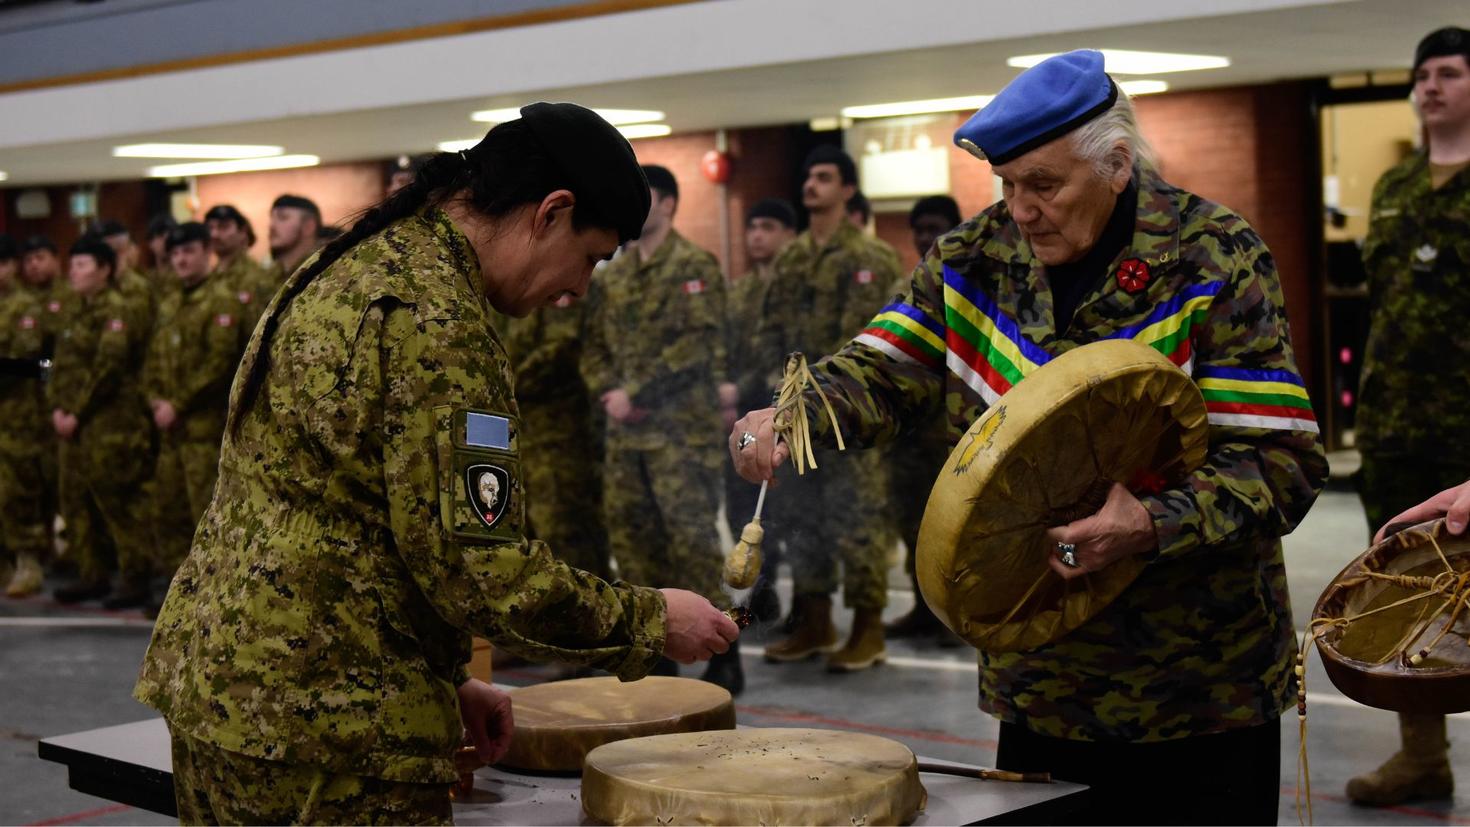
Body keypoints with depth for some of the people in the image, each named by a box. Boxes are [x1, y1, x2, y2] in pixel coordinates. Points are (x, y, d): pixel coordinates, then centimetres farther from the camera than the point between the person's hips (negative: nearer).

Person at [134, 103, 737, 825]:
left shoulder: (347, 269, 14)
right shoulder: (435, 314, -17)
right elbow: (473, 563, -20)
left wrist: (443, 680, 18)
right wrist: (649, 621, -7)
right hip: (323, 727, -10)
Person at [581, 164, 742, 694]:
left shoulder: (695, 267, -4)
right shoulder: (611, 277, 16)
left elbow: (698, 345, -14)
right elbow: (595, 346, 16)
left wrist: (636, 393, -16)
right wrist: (608, 393, -4)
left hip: (683, 429, -7)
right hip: (625, 431, 7)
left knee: (690, 536, -8)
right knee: (629, 536, 7)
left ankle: (723, 653, 1)